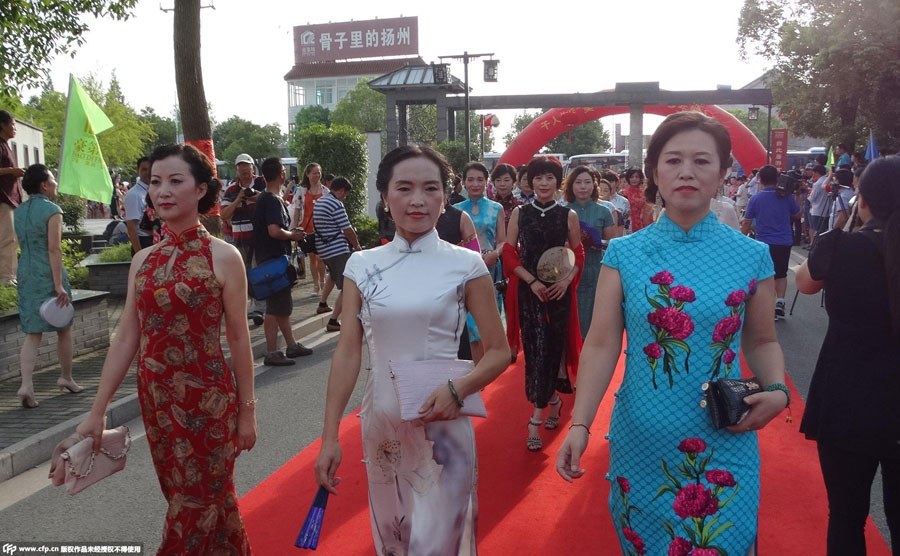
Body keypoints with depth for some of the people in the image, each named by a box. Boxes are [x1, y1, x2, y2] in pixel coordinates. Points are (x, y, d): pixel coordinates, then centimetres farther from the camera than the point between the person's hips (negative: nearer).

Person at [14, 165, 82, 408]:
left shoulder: (19, 211, 9)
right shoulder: (52, 210, -12)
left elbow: (24, 245, 17)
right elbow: (54, 249, -17)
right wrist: (59, 285, -19)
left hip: (26, 275, 6)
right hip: (49, 275, -6)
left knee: (32, 333, 5)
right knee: (64, 329, 12)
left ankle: (26, 384, -9)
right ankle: (66, 378, 24)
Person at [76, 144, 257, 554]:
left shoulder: (223, 257, -9)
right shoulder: (143, 259, 5)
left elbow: (238, 339, -6)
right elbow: (126, 338, 6)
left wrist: (247, 411, -3)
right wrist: (97, 412, 5)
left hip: (207, 397, -5)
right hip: (155, 397, 5)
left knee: (194, 504, 5)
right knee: (182, 495, 18)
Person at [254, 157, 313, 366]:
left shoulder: (263, 198, 15)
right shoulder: (273, 200, -17)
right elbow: (274, 231, -28)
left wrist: (290, 232, 13)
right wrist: (293, 235, -11)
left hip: (268, 259, 11)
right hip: (274, 260, -11)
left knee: (283, 305, 17)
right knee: (276, 308, -6)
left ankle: (291, 345, 27)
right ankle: (272, 353, 0)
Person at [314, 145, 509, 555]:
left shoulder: (465, 265, -8)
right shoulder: (362, 265, -1)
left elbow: (499, 351, -4)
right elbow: (347, 352, -1)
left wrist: (458, 390, -22)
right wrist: (329, 435, -3)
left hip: (442, 421, -3)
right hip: (381, 421, 3)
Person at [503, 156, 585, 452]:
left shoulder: (568, 215, 3)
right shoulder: (519, 213, 3)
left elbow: (578, 255, 8)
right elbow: (509, 253, 1)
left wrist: (567, 279, -10)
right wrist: (533, 281, -10)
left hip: (559, 290, 0)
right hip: (528, 290, 0)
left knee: (553, 347, 0)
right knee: (535, 347, -4)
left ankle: (536, 419, 12)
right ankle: (553, 399, 20)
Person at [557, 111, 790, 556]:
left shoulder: (751, 256, -2)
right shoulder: (624, 254, -4)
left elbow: (762, 342, 9)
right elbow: (601, 345, -6)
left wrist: (777, 391, -10)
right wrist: (579, 424, -15)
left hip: (724, 448, 0)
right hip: (641, 442, 1)